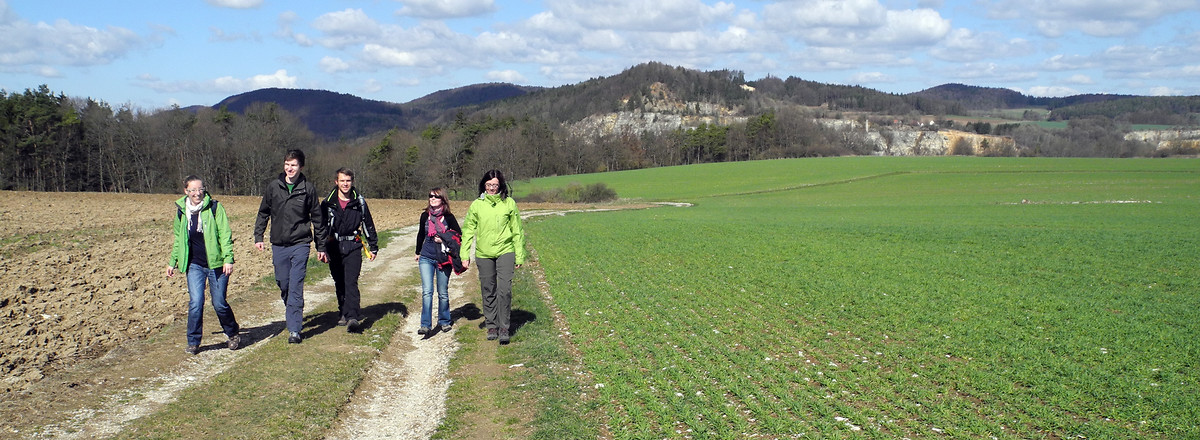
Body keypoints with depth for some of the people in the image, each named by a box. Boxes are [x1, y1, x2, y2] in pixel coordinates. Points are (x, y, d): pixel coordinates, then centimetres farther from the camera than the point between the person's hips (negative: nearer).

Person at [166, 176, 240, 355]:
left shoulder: (215, 207, -7)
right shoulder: (181, 211, 5)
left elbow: (225, 235, -9)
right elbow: (178, 239, 18)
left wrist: (228, 259, -16)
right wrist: (172, 262, 21)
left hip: (216, 264, -3)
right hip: (194, 265, 3)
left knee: (219, 304, 3)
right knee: (195, 303, -7)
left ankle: (233, 334, 27)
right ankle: (193, 343, 7)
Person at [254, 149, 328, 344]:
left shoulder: (308, 189, -1)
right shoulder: (273, 187, 4)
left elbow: (317, 219, 6)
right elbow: (263, 213, 14)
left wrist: (321, 247, 7)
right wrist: (258, 236, 4)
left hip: (300, 244, -3)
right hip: (278, 245, 3)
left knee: (296, 287, -9)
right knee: (283, 284, 11)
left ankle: (295, 329, -9)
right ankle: (292, 313, 38)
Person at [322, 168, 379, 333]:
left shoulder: (359, 202, 3)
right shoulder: (328, 203, 4)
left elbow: (368, 225, 11)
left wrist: (373, 247, 11)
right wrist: (321, 248, 1)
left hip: (353, 247, -2)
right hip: (334, 248, 2)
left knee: (351, 282, -14)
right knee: (339, 284, 10)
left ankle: (351, 317, -22)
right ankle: (343, 313, 25)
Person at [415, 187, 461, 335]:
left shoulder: (448, 217, -4)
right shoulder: (425, 216, 5)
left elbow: (459, 235, 1)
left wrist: (444, 240, -13)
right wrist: (418, 252, 27)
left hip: (443, 259, -1)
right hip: (426, 258, 1)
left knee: (443, 293, 8)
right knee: (427, 291, -11)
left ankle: (444, 321, 26)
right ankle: (425, 324, -12)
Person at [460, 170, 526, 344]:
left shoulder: (509, 204, 0)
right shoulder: (476, 205, 2)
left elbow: (517, 231, 5)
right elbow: (468, 231, 6)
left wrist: (519, 256, 5)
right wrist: (465, 255, 0)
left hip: (505, 251, -2)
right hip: (484, 254, 2)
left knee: (505, 289, -11)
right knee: (488, 292, 8)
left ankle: (504, 327, -3)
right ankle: (491, 326, 21)